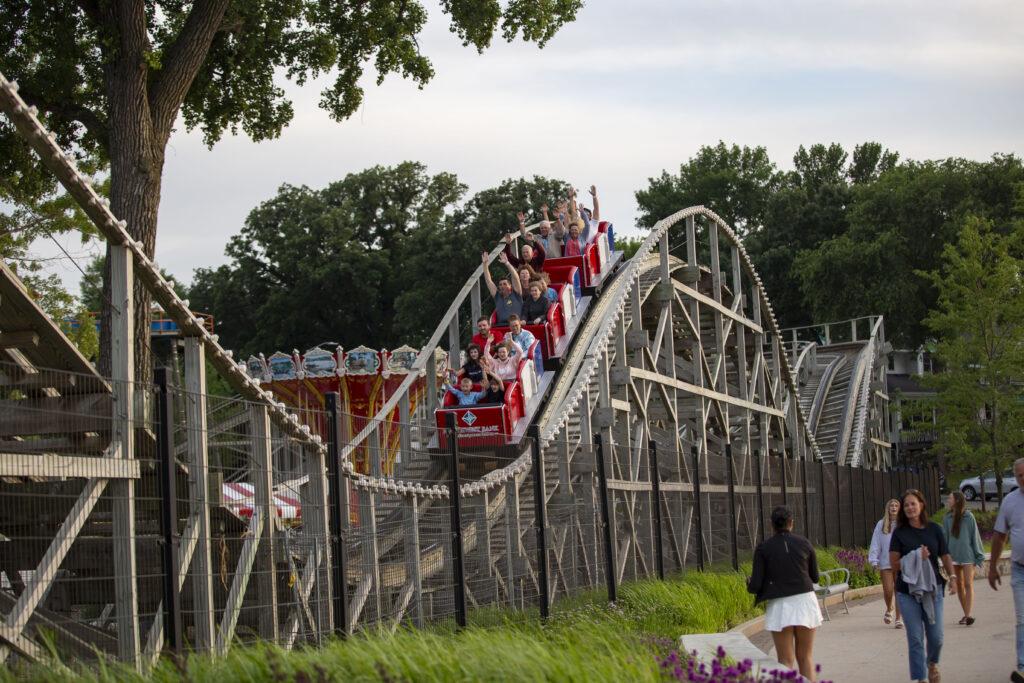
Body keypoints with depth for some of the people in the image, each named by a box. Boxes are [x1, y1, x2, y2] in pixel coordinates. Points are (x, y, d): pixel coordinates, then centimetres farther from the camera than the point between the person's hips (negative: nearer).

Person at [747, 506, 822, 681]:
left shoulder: (763, 549, -2)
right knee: (806, 657, 14)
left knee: (786, 661, 4)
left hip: (779, 606, -1)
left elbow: (756, 586, -4)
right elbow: (814, 577, 13)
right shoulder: (805, 544, 3)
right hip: (805, 601, 1)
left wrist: (749, 585, 20)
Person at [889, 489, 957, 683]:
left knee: (935, 636, 3)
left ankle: (932, 664, 34)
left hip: (932, 588, 1)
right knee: (915, 638, -4)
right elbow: (894, 563, -2)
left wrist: (952, 576, -8)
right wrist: (916, 557, -15)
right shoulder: (900, 533, 0)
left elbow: (945, 557, 6)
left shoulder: (934, 529, 4)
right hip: (907, 591, -1)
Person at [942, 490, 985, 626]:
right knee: (959, 585, 9)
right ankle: (966, 614, 17)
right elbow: (945, 537, 10)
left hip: (967, 555, -5)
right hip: (953, 555, 5)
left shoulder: (968, 517, -6)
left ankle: (968, 615, -16)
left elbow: (975, 536, -2)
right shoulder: (947, 518, 5)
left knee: (968, 584, -9)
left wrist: (979, 555, -2)